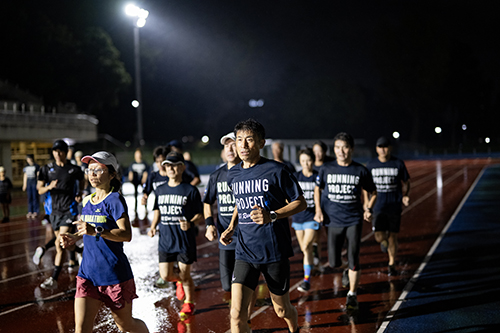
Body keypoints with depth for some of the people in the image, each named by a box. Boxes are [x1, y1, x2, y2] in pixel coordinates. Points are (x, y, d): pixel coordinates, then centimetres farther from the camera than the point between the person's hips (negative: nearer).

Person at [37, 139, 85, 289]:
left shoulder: (74, 169, 0)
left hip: (69, 210, -4)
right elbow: (40, 190, 3)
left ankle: (54, 279, -15)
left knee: (60, 244, -14)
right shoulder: (47, 169, 4)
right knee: (63, 244, 13)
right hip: (55, 210, 4)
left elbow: (81, 181, 21)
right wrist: (49, 187, -18)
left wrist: (80, 193, 3)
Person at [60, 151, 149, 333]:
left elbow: (126, 234, -23)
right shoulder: (87, 201, 10)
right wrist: (75, 237, 6)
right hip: (88, 272, 6)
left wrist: (96, 231, -35)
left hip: (114, 274, -6)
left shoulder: (115, 200, -12)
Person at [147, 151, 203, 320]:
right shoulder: (160, 190, 7)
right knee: (165, 275, 2)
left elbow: (200, 215, -5)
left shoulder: (191, 191, -7)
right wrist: (153, 226, 1)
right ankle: (179, 281, 38)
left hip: (185, 241, -4)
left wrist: (190, 224, -26)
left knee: (185, 275, 3)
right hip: (165, 240, 4)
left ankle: (189, 303, 28)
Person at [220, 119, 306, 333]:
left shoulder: (276, 171, -9)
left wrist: (272, 215, -20)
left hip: (275, 251, -3)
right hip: (245, 252, 3)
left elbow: (301, 203, -5)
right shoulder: (233, 175, 7)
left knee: (282, 310, 14)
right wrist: (231, 228, 8)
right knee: (237, 313, -12)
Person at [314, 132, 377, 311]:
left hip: (354, 220, -1)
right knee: (334, 262, 3)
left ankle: (352, 295, 9)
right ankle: (346, 272, 39)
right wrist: (318, 210, 2)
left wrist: (369, 209, -7)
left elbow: (373, 192, 9)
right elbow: (318, 189, 15)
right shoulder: (326, 169, -1)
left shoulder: (361, 170, -4)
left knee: (353, 259, -6)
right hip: (333, 220, 2)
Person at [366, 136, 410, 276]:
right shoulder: (371, 165, 2)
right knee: (379, 237, -7)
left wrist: (404, 196, -10)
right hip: (378, 206, 1)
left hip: (394, 206, -1)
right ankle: (385, 241, 31)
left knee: (392, 237, 3)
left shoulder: (398, 164, -2)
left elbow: (405, 183, 7)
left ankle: (392, 264, 22)